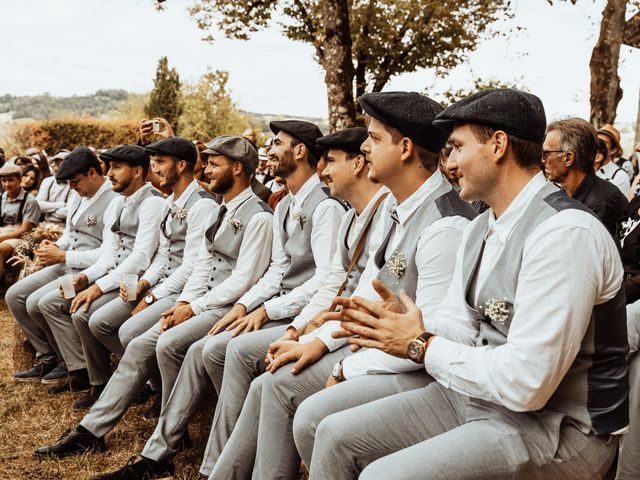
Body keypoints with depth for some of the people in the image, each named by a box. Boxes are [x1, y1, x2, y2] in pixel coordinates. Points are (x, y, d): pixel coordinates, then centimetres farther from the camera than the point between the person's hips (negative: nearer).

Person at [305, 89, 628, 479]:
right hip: (477, 395, 9)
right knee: (336, 435, 2)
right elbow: (457, 325, 9)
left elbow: (526, 383, -27)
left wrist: (421, 346, -17)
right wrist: (403, 330, -12)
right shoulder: (482, 228, 9)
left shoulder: (565, 234, -22)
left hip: (556, 427, -8)